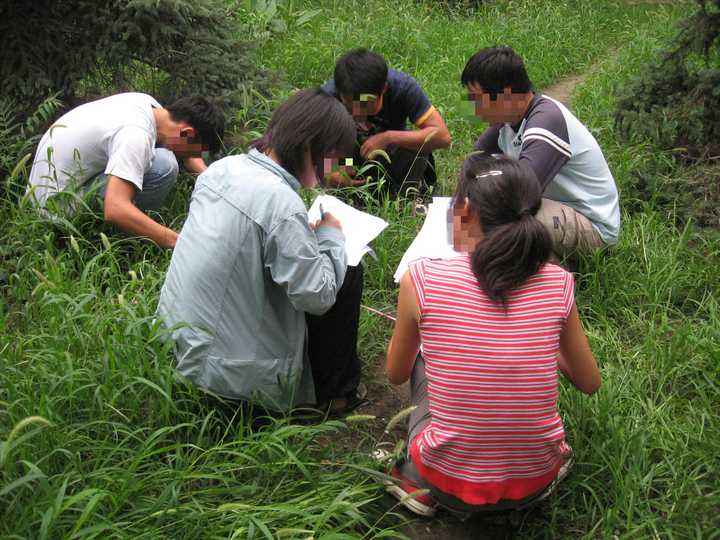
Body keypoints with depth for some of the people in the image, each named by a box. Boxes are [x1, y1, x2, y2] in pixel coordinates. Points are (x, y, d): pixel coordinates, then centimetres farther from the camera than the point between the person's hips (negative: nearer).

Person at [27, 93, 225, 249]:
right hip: (57, 204, -9)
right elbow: (115, 210, -40)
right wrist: (180, 242, -39)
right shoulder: (136, 135, -30)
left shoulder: (148, 103, -2)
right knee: (163, 165, -24)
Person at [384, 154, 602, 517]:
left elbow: (395, 375, 3)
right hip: (534, 486, 2)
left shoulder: (421, 279, -15)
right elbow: (589, 383, 6)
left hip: (450, 486, -2)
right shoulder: (558, 284, -9)